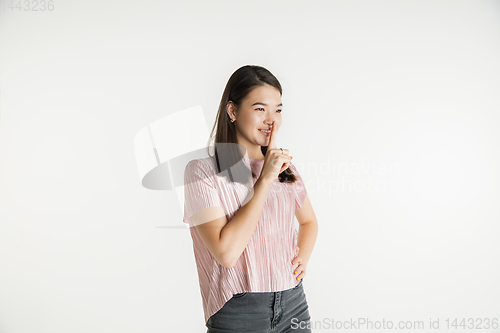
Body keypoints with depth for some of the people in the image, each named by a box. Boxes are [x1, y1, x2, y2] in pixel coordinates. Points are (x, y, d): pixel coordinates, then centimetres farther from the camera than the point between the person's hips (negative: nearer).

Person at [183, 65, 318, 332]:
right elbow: (226, 253, -21)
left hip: (293, 302, 5)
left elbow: (309, 220, 20)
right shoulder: (202, 171, -12)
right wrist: (265, 181, -20)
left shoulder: (285, 167, 4)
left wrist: (303, 257, 0)